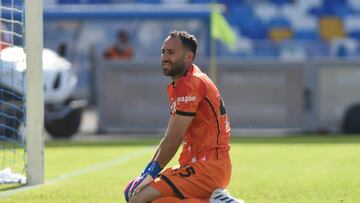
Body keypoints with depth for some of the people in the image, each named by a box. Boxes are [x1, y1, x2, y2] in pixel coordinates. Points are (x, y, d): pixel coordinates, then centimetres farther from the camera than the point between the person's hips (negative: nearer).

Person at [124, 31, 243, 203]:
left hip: (207, 168, -11)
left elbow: (174, 139, -14)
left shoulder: (189, 84, -13)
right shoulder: (176, 86, 19)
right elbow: (169, 138, 20)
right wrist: (146, 174, 12)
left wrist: (149, 173, -6)